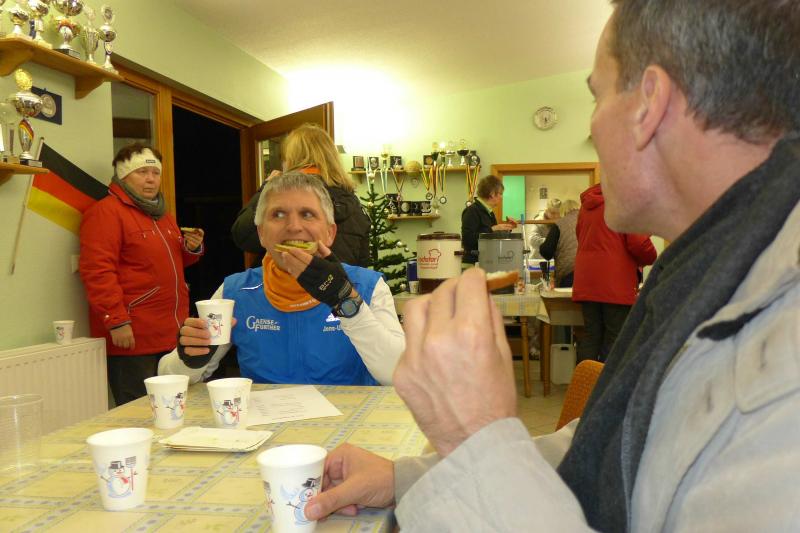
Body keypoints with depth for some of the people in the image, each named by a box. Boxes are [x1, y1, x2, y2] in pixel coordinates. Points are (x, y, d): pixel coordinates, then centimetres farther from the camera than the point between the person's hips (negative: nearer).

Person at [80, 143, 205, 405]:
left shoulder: (160, 213, 20)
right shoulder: (105, 212, -8)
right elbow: (97, 272, -17)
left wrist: (192, 248, 9)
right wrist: (116, 321, -22)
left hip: (172, 336, 8)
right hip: (133, 340, -8)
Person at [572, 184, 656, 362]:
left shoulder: (587, 203, 15)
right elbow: (638, 244, -11)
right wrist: (651, 258, 8)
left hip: (586, 281, 7)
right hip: (616, 282, -6)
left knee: (590, 335, 9)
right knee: (615, 338, 0)